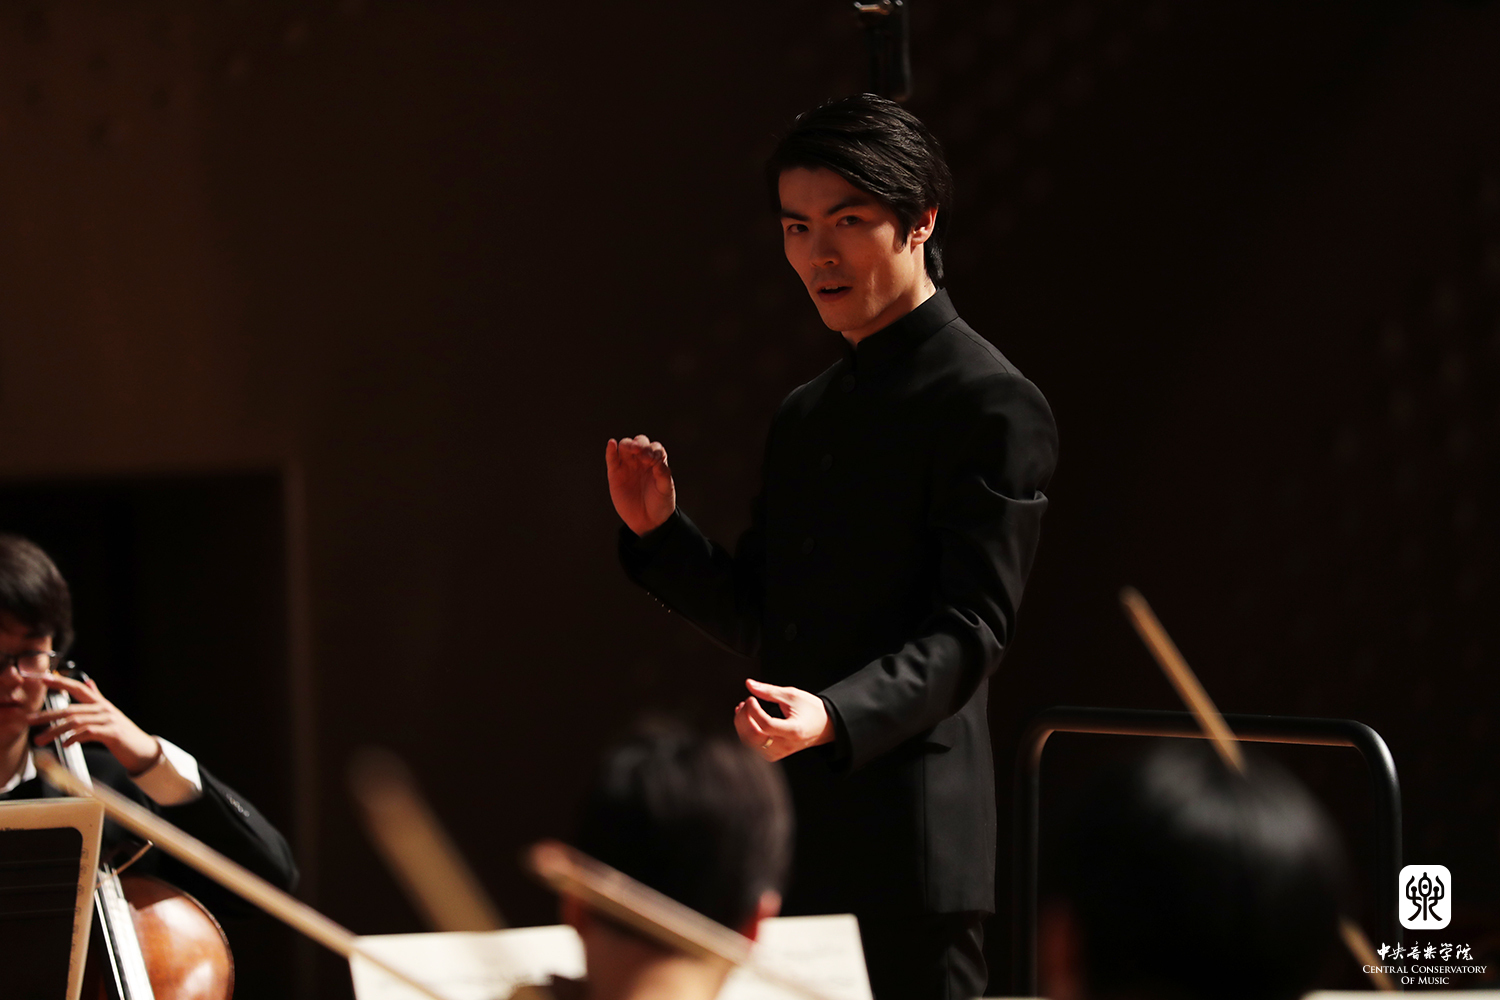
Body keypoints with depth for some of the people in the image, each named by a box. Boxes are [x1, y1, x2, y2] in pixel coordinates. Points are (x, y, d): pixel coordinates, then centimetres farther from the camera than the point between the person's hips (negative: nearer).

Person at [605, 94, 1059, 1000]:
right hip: (793, 840, 8)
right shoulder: (805, 414, 19)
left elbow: (970, 628, -14)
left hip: (911, 848, -8)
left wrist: (836, 719, -29)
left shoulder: (992, 405, -7)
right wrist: (658, 530, 5)